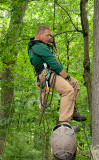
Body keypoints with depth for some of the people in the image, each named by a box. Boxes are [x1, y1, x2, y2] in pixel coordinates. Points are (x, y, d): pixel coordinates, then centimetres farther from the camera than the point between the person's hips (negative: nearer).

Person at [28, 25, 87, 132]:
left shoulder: (33, 45, 16)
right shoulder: (41, 47, -17)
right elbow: (55, 64, -18)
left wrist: (49, 41, 24)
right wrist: (66, 76, -10)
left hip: (50, 74, 12)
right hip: (47, 75, -12)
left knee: (75, 83, 16)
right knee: (68, 90, -30)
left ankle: (72, 111, 15)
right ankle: (64, 123, -33)